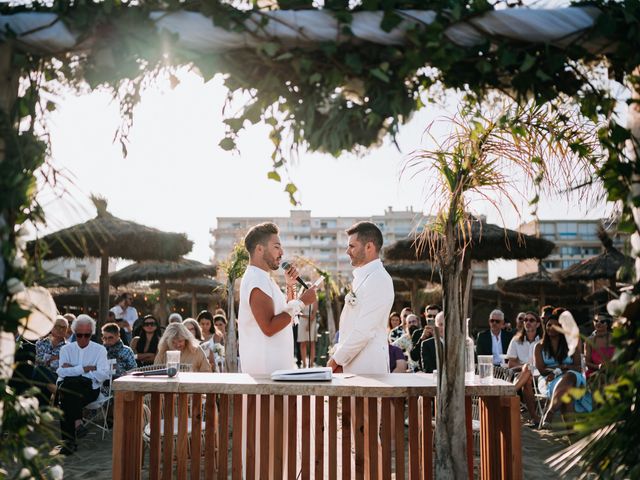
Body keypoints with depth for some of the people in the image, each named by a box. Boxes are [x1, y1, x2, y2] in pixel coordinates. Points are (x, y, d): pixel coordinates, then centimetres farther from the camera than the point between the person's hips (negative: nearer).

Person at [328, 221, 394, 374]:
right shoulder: (361, 277, 17)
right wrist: (337, 354, 11)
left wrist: (336, 360, -12)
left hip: (367, 367, -8)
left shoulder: (379, 280, -14)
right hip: (351, 365, 8)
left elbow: (364, 331, -19)